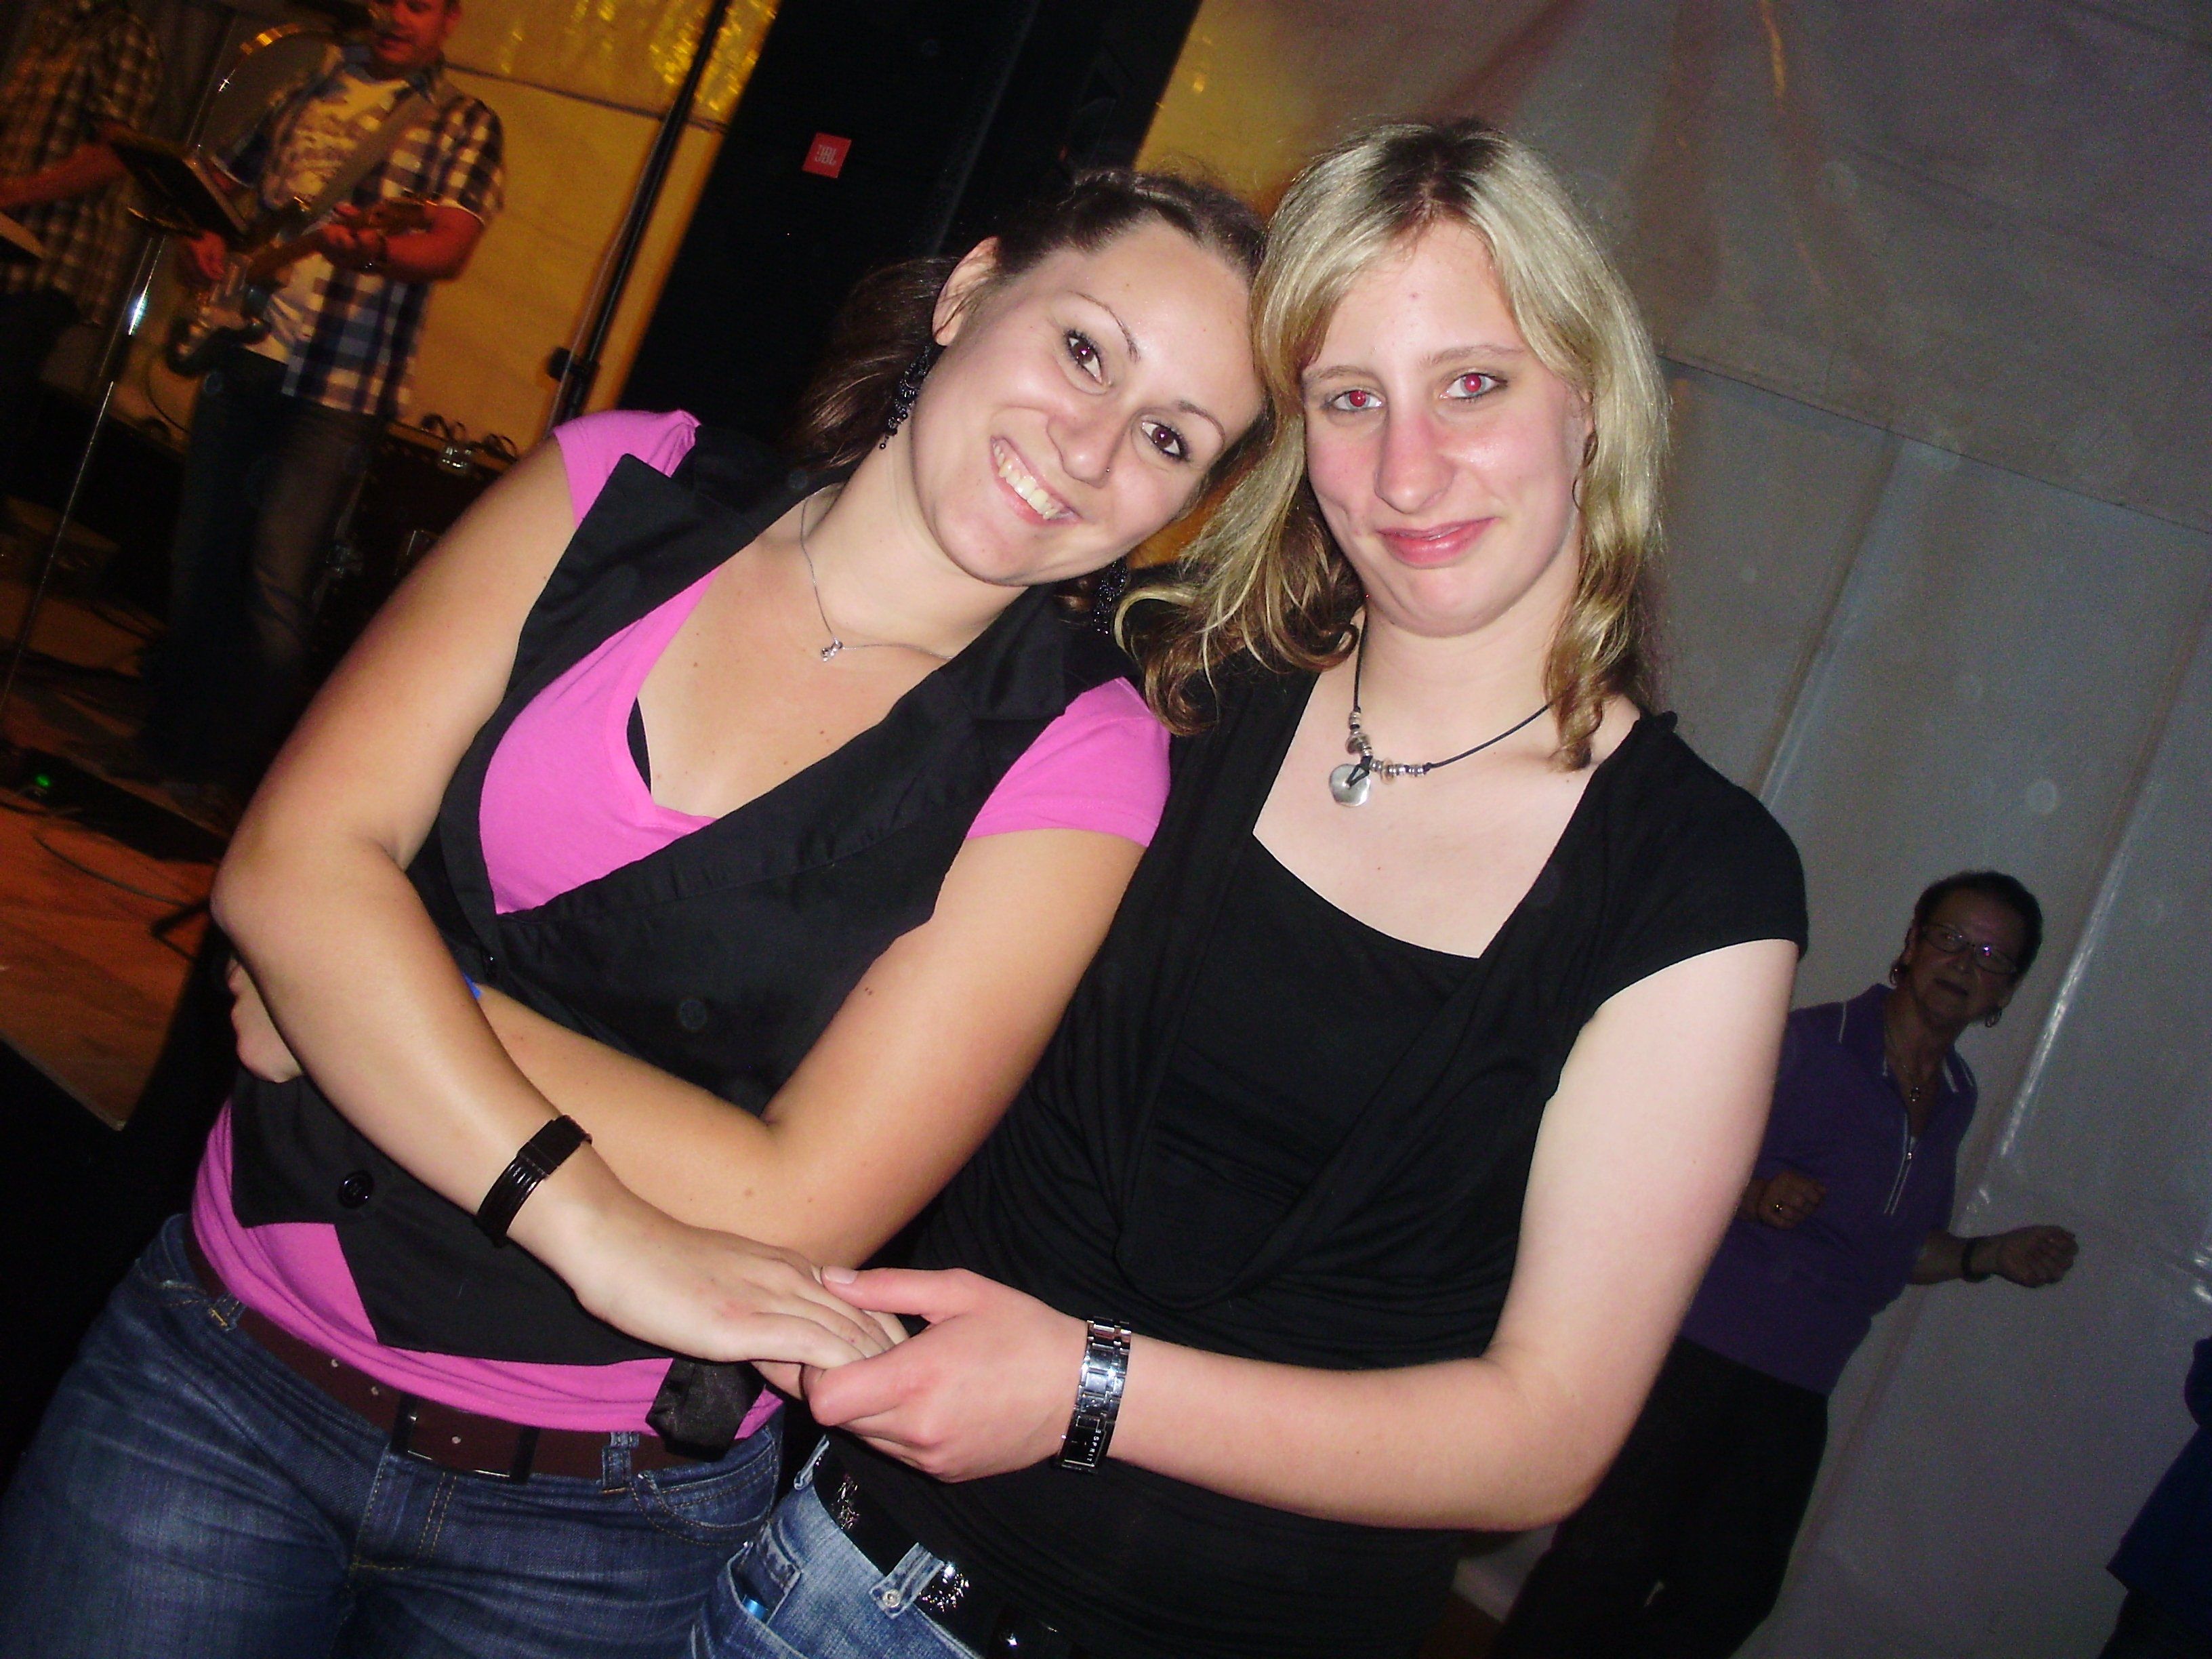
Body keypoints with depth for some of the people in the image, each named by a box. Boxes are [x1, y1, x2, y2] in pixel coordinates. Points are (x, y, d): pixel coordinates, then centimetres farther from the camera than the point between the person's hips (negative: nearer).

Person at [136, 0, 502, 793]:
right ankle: (171, 739, 24)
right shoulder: (306, 97, 18)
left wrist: (374, 253, -32)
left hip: (339, 378, -5)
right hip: (240, 350, 5)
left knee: (276, 581, -10)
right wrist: (203, 236, 2)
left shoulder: (463, 124, 3)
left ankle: (236, 772, 1)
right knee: (197, 557, 10)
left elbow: (451, 247, -11)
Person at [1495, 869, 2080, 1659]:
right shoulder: (1806, 1044, -10)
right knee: (1613, 1558, -9)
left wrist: (1988, 1257, 9)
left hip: (1795, 1394, 7)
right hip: (1696, 1349, -7)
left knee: (1731, 1595, 12)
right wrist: (1751, 1192, -24)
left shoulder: (1955, 1099, 12)